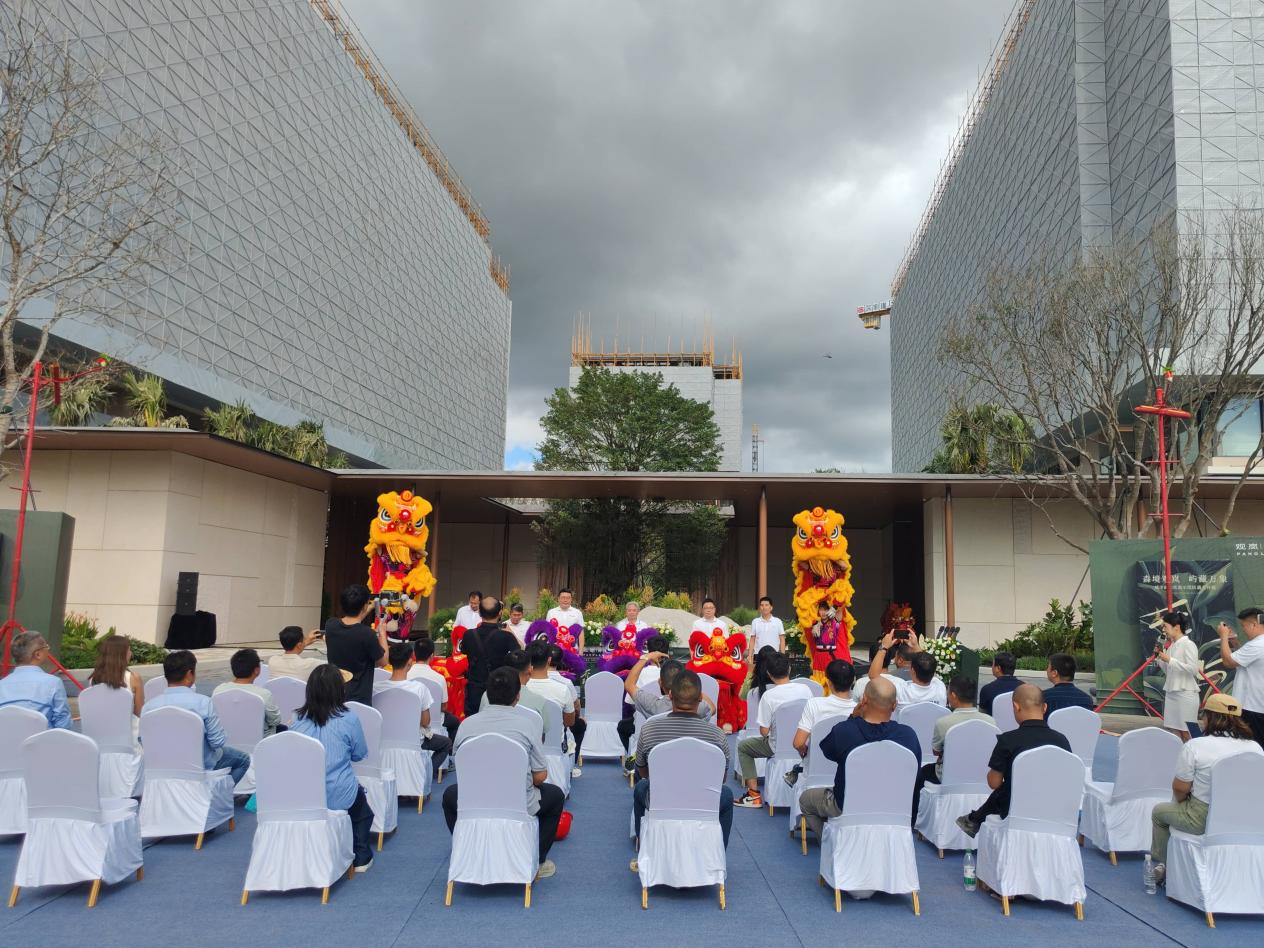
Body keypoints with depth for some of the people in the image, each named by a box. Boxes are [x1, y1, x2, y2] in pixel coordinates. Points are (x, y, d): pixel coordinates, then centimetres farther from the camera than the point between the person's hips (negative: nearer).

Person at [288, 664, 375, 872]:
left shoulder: (298, 720, -4)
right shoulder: (348, 719, -14)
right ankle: (360, 857, 30)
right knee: (363, 810, 30)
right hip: (339, 796, -3)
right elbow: (360, 754, 0)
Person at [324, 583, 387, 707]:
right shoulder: (368, 634, -22)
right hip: (358, 700, -6)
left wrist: (367, 611, 27)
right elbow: (382, 661, -4)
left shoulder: (330, 626, -6)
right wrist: (382, 633, 9)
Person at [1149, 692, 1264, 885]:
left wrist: (1180, 802, 11)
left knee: (1159, 811, 21)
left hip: (1203, 820, -6)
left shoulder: (1195, 746, -17)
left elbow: (1180, 788, -12)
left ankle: (1164, 865, 31)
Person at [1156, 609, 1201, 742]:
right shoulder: (1172, 645, 12)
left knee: (1186, 733, -4)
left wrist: (1170, 660, -19)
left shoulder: (1188, 644, -11)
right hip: (1171, 693, 8)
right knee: (1173, 732, 9)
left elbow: (1193, 669, -20)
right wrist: (1160, 657, 4)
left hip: (1186, 694, -8)